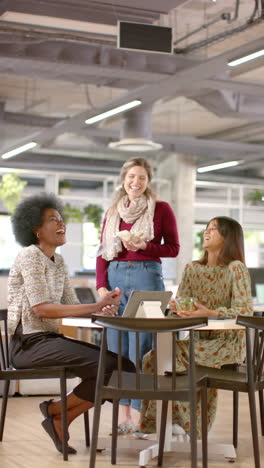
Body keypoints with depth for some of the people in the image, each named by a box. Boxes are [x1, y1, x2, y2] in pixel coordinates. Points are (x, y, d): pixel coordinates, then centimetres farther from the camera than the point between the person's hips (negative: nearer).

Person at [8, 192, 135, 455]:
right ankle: (55, 412, -1)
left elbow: (71, 305, 9)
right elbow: (41, 308, -20)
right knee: (107, 367, -23)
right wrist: (95, 307, -22)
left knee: (122, 367, -3)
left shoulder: (58, 261, 17)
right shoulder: (30, 256, -9)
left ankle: (60, 422, 4)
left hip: (51, 338, 9)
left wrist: (101, 308, -12)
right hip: (29, 343, -9)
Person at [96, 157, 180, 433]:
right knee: (117, 349, 3)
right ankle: (125, 416, 9)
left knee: (141, 348, -7)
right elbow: (103, 252, 13)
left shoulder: (161, 209, 3)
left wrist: (144, 246, -13)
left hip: (147, 277, -4)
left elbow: (173, 248, 3)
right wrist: (101, 285, 1)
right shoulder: (113, 212, 14)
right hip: (115, 277, 4)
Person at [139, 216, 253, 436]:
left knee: (173, 355, -26)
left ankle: (183, 422, -9)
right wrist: (176, 308, -19)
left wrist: (210, 313, -32)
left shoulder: (235, 268, -9)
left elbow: (245, 311, -18)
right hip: (201, 340, 6)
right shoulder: (192, 269, 11)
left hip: (228, 344, -6)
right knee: (154, 356, -18)